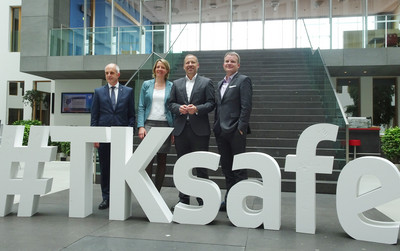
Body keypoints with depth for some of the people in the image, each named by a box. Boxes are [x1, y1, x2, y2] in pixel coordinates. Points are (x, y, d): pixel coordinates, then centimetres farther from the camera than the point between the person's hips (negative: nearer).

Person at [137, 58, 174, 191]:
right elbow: (141, 107, 7)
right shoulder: (146, 84, 10)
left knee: (162, 160, 5)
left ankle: (157, 192, 16)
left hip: (165, 125, 1)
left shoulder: (171, 86, 8)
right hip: (149, 124, 0)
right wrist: (141, 126, -5)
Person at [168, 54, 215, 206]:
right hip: (181, 129, 3)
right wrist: (179, 108, -10)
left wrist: (197, 109, -17)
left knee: (201, 165, 1)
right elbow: (170, 103, 10)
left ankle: (203, 199, 12)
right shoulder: (176, 84, 15)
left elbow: (211, 103, -2)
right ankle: (183, 199, 20)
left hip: (199, 130, -3)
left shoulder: (206, 82, 6)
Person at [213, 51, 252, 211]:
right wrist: (216, 127, 12)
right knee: (226, 167, 13)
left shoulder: (243, 80, -2)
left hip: (235, 132, -7)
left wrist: (241, 128, -17)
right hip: (221, 132, 7)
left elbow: (246, 106, -11)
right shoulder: (220, 83, 20)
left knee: (239, 168, -1)